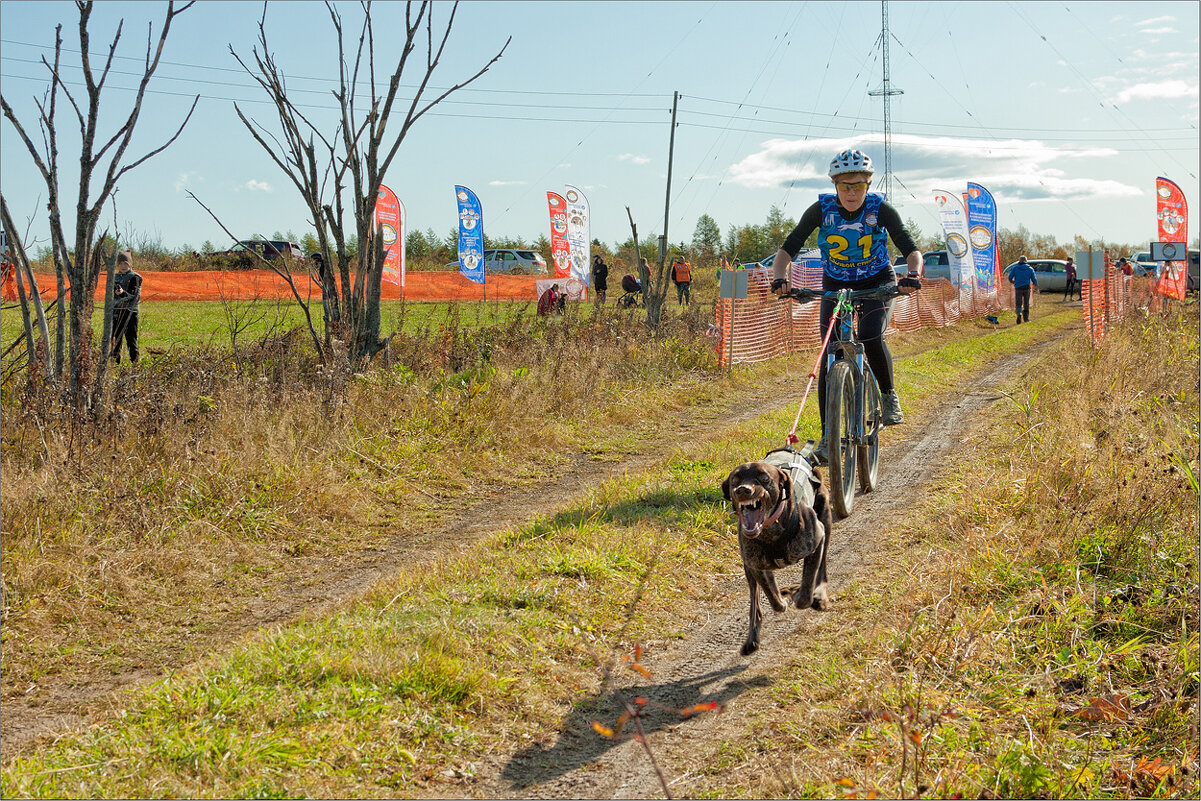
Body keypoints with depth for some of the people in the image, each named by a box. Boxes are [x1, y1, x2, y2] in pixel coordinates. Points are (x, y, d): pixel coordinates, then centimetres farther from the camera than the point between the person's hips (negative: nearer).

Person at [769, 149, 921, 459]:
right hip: (835, 285, 1)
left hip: (877, 283, -1)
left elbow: (911, 250, -20)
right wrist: (779, 277, -36)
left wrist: (913, 274, -42)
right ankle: (827, 436, -5)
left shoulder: (881, 209, -18)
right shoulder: (822, 209, -17)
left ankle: (889, 396, -2)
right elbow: (788, 249, -17)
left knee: (870, 337, -29)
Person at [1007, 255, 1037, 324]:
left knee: (1018, 304, -1)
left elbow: (1010, 277, 0)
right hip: (1026, 288, 1)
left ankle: (1019, 313, -28)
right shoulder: (1030, 269, 6)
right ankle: (1026, 317, 14)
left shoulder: (1015, 268, 3)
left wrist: (1012, 281, 23)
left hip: (1018, 288, -1)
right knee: (1026, 304, 13)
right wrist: (1036, 284, 27)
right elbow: (1034, 279, 5)